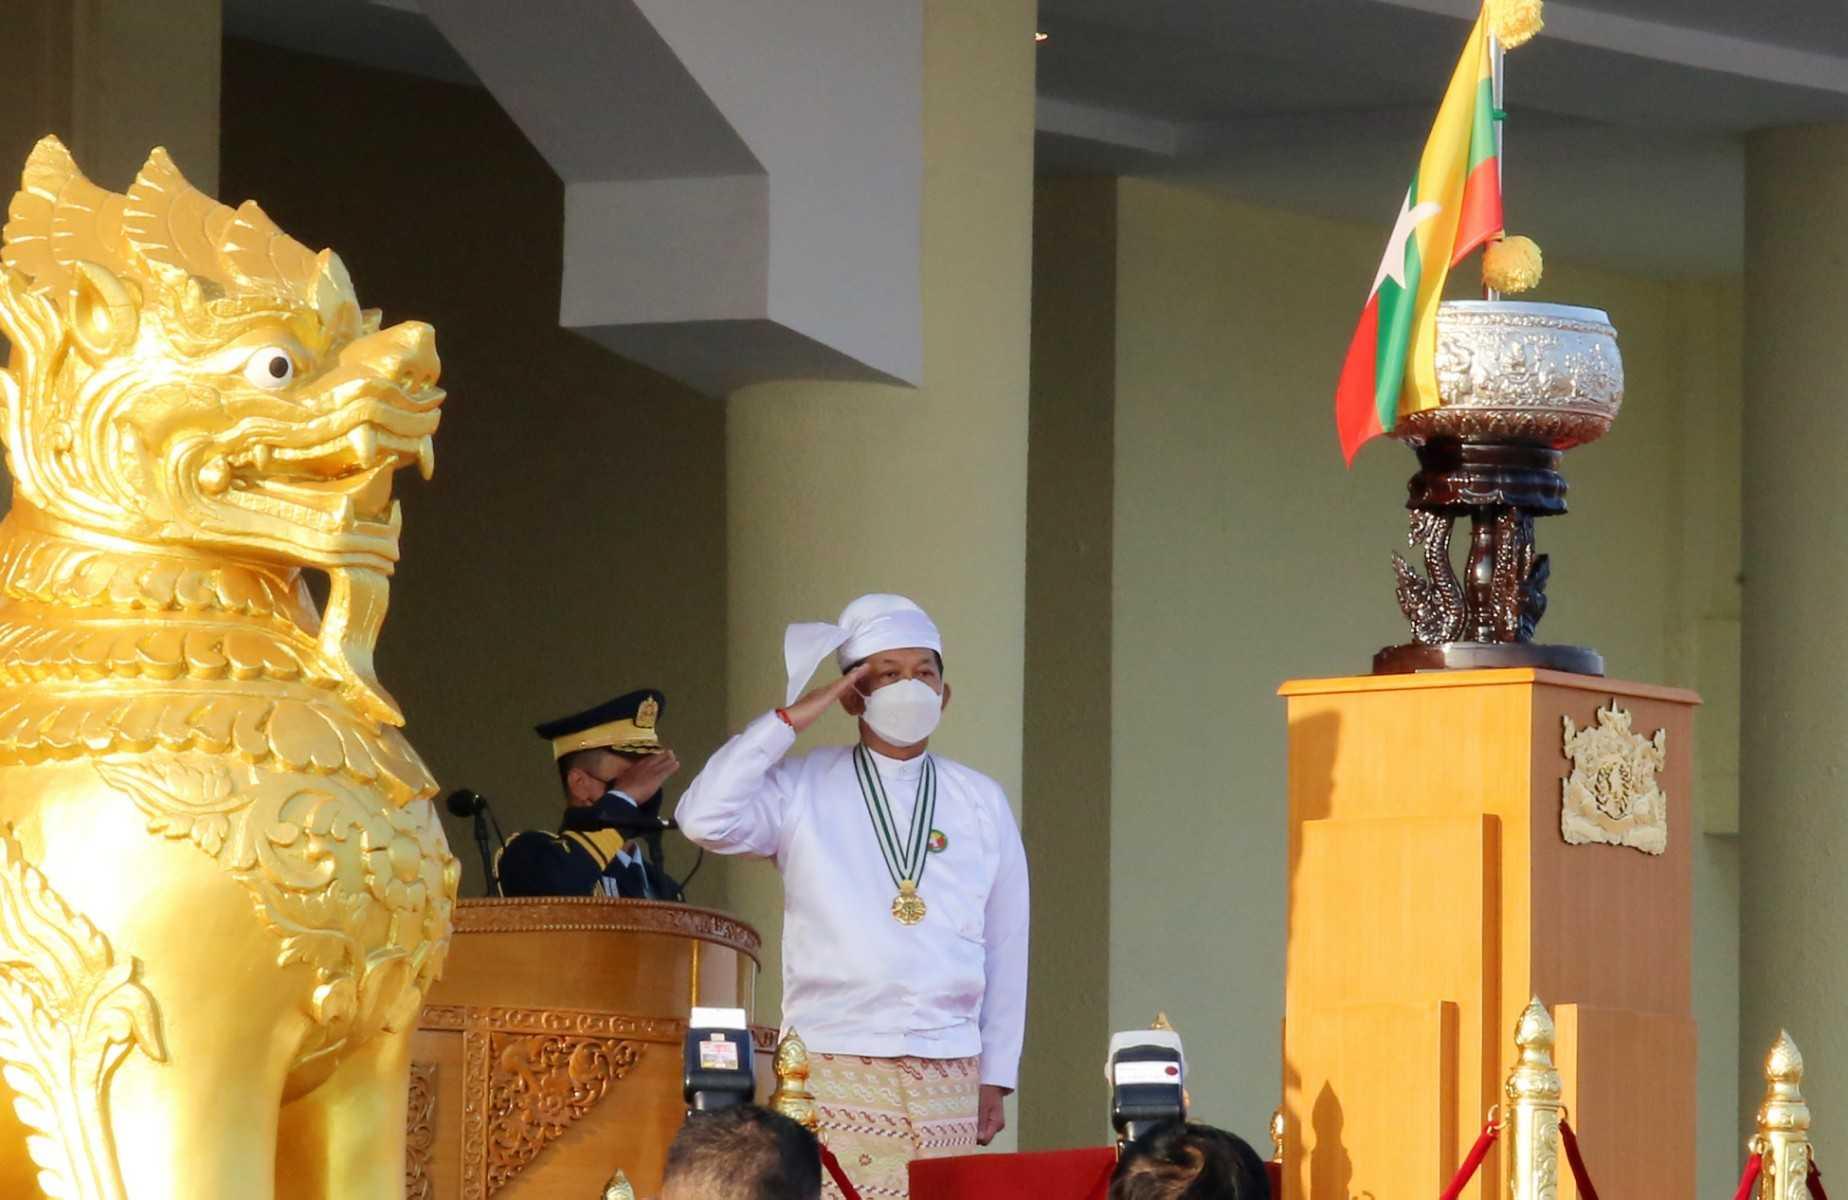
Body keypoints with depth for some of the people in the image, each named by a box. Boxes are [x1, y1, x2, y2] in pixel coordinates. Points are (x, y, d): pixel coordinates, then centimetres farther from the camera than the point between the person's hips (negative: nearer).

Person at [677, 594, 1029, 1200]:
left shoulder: (981, 803, 11)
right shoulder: (804, 789, 5)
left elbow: (1005, 946, 13)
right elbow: (705, 820, -11)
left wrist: (995, 1081, 10)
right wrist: (789, 719, -6)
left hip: (948, 1075, 2)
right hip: (833, 1067, -2)